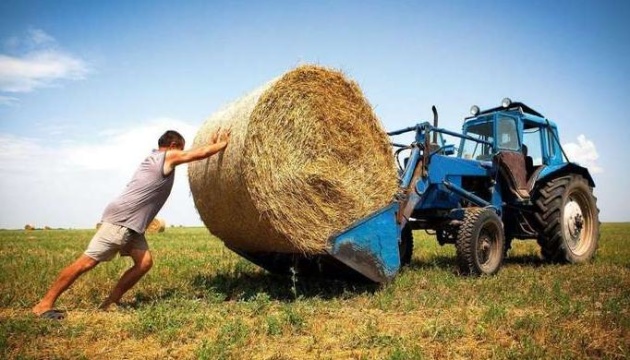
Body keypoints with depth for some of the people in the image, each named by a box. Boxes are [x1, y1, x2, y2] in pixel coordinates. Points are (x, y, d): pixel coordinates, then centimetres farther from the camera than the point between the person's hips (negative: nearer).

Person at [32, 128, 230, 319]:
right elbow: (200, 153, -2)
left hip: (132, 224, 10)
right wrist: (221, 144, 13)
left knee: (145, 262, 1)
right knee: (87, 262, -8)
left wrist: (212, 144, 31)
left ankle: (109, 303, 7)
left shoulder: (155, 158, 21)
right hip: (119, 220, -10)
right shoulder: (169, 156, -4)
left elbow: (198, 152, 31)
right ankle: (44, 304, 0)